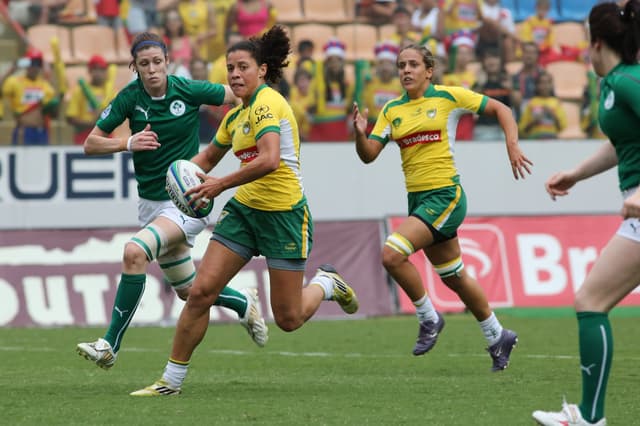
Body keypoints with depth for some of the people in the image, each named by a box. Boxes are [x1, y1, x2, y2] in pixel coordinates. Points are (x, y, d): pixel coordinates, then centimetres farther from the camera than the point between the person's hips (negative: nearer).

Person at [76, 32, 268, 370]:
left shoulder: (189, 91, -12)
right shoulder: (130, 97, -5)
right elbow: (91, 145, -5)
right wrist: (128, 143, -22)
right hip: (150, 201, 5)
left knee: (134, 251, -29)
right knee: (187, 290, 15)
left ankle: (110, 345, -23)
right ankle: (244, 304, 45)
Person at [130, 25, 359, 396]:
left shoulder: (266, 103, -15)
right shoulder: (236, 115, 11)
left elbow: (270, 160, -30)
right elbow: (209, 156, 27)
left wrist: (221, 184, -22)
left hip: (284, 213, -7)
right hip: (244, 209, 7)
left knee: (288, 320, -1)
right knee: (201, 292, -7)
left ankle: (326, 283, 32)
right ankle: (172, 380, 0)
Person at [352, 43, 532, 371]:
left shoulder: (448, 97, -4)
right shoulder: (392, 110, 9)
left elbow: (500, 109, 3)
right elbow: (368, 155, 3)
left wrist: (512, 146, -9)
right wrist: (360, 133, -17)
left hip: (445, 195, -6)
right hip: (418, 197, 6)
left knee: (392, 254, -22)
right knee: (453, 277, 15)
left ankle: (428, 318, -3)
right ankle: (497, 337, 31)